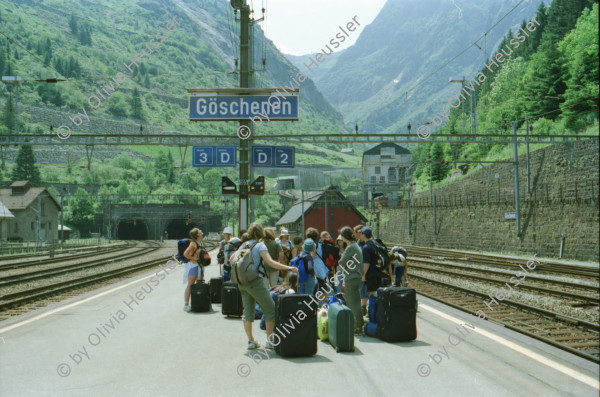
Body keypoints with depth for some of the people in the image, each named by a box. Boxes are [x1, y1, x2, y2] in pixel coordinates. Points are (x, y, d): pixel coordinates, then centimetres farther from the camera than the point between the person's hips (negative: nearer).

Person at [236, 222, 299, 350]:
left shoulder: (244, 245, 11)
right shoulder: (260, 245, -7)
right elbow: (270, 262, -20)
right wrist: (288, 268, -24)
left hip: (242, 282, 7)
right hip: (255, 282, -7)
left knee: (248, 312, 11)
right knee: (271, 311, 2)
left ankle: (250, 341, 11)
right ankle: (269, 340, 1)